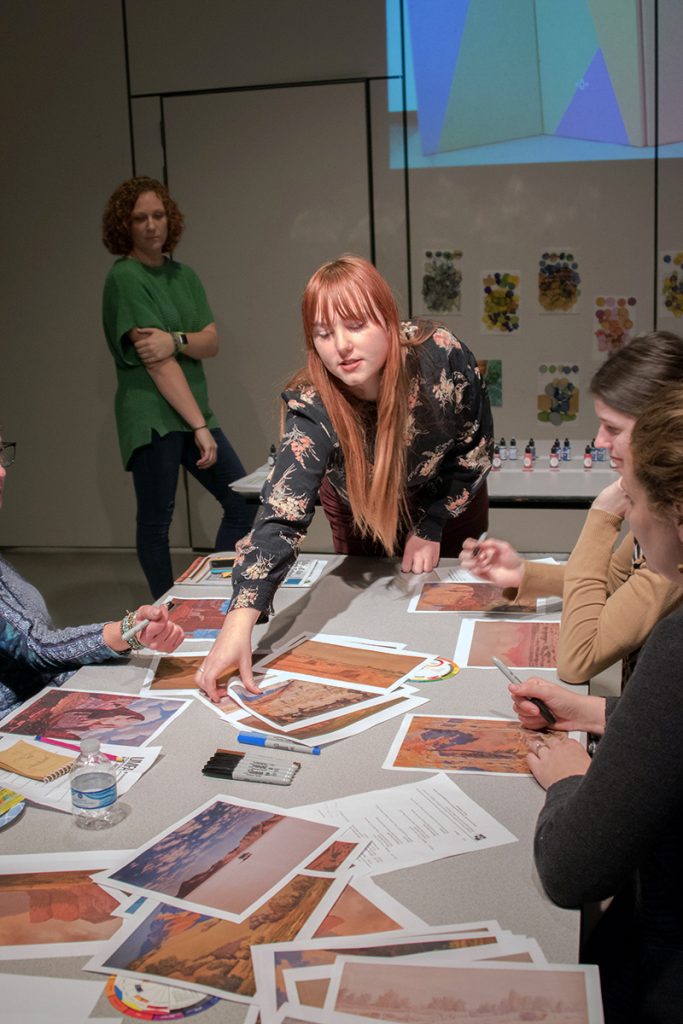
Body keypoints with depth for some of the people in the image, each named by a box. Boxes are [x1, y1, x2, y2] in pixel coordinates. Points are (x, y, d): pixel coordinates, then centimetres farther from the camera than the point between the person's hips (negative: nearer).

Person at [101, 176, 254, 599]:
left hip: (195, 410, 7)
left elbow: (212, 342, 2)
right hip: (152, 416, -7)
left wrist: (176, 339, -21)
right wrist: (200, 428, -20)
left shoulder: (184, 275, 11)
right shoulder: (125, 278, -10)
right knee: (156, 522, 1)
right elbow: (158, 364, -17)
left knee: (243, 503, 8)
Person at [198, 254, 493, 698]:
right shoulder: (312, 409, -37)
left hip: (450, 499, 1)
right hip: (361, 512, 0)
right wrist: (239, 623, -59)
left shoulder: (443, 357, -35)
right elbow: (281, 516, -47)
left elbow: (477, 447, -17)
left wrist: (432, 528, -16)